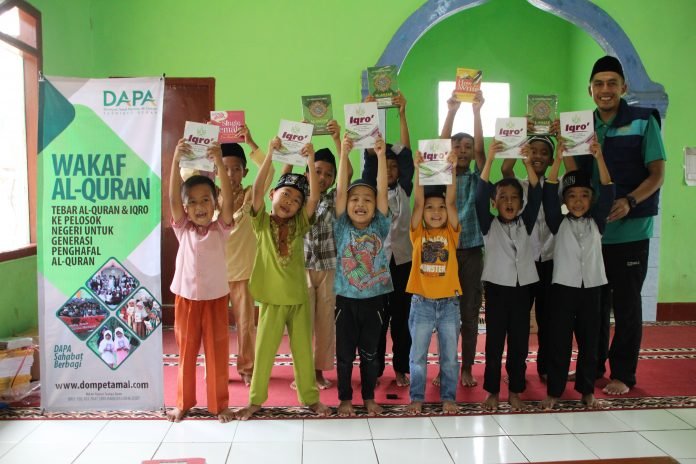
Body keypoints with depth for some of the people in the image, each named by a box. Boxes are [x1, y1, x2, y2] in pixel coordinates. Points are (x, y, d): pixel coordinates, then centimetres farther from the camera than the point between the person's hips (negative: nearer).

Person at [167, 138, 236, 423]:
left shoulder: (220, 228, -4)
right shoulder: (183, 229, -1)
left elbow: (228, 200, -19)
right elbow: (172, 198, -14)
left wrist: (219, 162, -30)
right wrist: (176, 160, -26)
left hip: (215, 298, -1)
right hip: (186, 298, 1)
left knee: (217, 352, 8)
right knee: (186, 352, 13)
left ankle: (220, 404, 23)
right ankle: (183, 403, 29)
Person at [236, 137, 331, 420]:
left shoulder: (299, 224, 2)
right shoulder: (262, 222, -2)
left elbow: (314, 196, -11)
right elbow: (256, 190, -17)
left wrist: (310, 160, -18)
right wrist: (270, 155, -23)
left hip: (299, 298, 2)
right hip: (272, 299, -2)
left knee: (303, 350, 12)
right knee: (263, 351, 9)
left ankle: (310, 397, 26)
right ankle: (256, 399, 25)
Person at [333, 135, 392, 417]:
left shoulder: (379, 228, -1)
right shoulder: (342, 229, -4)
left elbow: (383, 191, -11)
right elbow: (340, 191, -14)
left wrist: (381, 155, -18)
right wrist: (344, 154, -21)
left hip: (374, 299, 1)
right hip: (346, 299, -1)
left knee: (370, 352, 13)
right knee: (345, 353, 10)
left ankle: (369, 397, 30)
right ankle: (345, 399, 26)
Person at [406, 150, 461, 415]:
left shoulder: (451, 232, 2)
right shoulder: (418, 233, 0)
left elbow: (451, 200, -10)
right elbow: (417, 201, -11)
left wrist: (451, 169, -19)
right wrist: (419, 170, -19)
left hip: (449, 303, 1)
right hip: (421, 303, 0)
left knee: (449, 356, 11)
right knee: (418, 355, 9)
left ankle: (448, 397, 26)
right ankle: (416, 397, 23)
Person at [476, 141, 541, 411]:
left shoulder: (525, 223, 5)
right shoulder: (489, 225, -1)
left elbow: (537, 196, -7)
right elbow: (480, 196, -14)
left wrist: (527, 163, -19)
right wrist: (489, 160, -23)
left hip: (522, 287, 2)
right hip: (497, 287, -2)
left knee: (519, 342, 8)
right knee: (494, 342, 4)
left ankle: (515, 391, 20)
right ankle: (492, 391, 15)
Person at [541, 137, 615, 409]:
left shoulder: (597, 222, 5)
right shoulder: (558, 223, 0)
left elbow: (608, 193, -7)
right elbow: (549, 194, -12)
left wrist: (599, 158, -17)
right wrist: (558, 160, -22)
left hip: (591, 288, 2)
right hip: (563, 287, -2)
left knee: (589, 341, 10)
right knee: (559, 341, 2)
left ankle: (587, 390, 23)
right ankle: (554, 391, 11)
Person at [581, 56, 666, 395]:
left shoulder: (643, 121, -3)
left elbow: (657, 174, -7)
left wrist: (628, 202, -25)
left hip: (630, 230, -4)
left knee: (626, 303, 4)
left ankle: (623, 374, 17)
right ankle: (593, 365, 26)